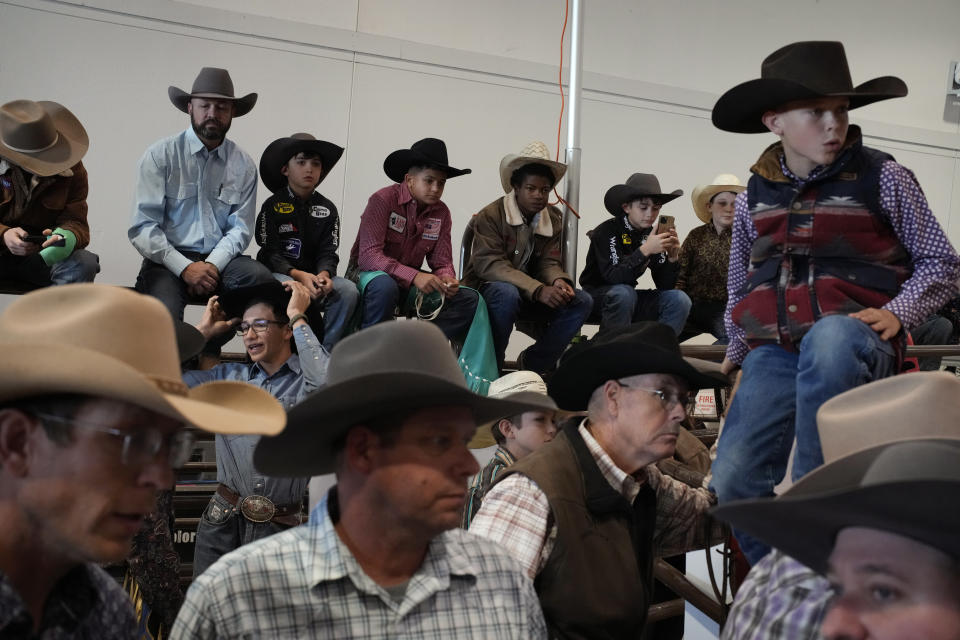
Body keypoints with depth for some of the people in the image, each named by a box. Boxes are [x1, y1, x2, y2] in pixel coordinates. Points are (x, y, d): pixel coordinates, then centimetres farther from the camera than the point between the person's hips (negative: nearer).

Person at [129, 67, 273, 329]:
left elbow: (240, 229, 4)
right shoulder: (160, 155, 2)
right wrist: (185, 267, -15)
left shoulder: (244, 166, 9)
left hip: (220, 260, 3)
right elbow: (142, 227, -4)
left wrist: (212, 266, -14)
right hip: (168, 261, -3)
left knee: (260, 277, -30)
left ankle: (209, 346, -14)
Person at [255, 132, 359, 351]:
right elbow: (271, 253, -7)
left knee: (348, 290, -25)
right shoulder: (272, 206, 1)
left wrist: (324, 274, -22)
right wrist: (299, 275, -25)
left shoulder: (328, 209, 10)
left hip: (315, 276, 3)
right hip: (279, 274, -3)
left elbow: (328, 253, 2)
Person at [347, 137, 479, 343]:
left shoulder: (441, 212, 2)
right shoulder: (383, 200, -15)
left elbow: (442, 262, 4)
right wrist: (414, 276, -36)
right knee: (385, 285, -41)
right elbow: (368, 255, -24)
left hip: (410, 283, 6)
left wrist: (447, 279, -23)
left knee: (469, 300, -12)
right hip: (371, 274, -5)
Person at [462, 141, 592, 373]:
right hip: (486, 290, -5)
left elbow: (548, 263, 2)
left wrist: (559, 281, -25)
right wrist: (539, 290, -34)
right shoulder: (490, 215, -14)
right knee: (507, 293, -40)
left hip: (530, 295, 6)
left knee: (582, 301, -14)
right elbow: (490, 265, -23)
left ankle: (532, 363, -2)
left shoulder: (554, 219, 5)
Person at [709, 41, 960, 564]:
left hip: (855, 341, -3)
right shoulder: (754, 197, 11)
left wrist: (897, 312, -9)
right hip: (773, 352, 4)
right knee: (734, 479, -11)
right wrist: (737, 353, 21)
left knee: (829, 336, -41)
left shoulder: (880, 178, 2)